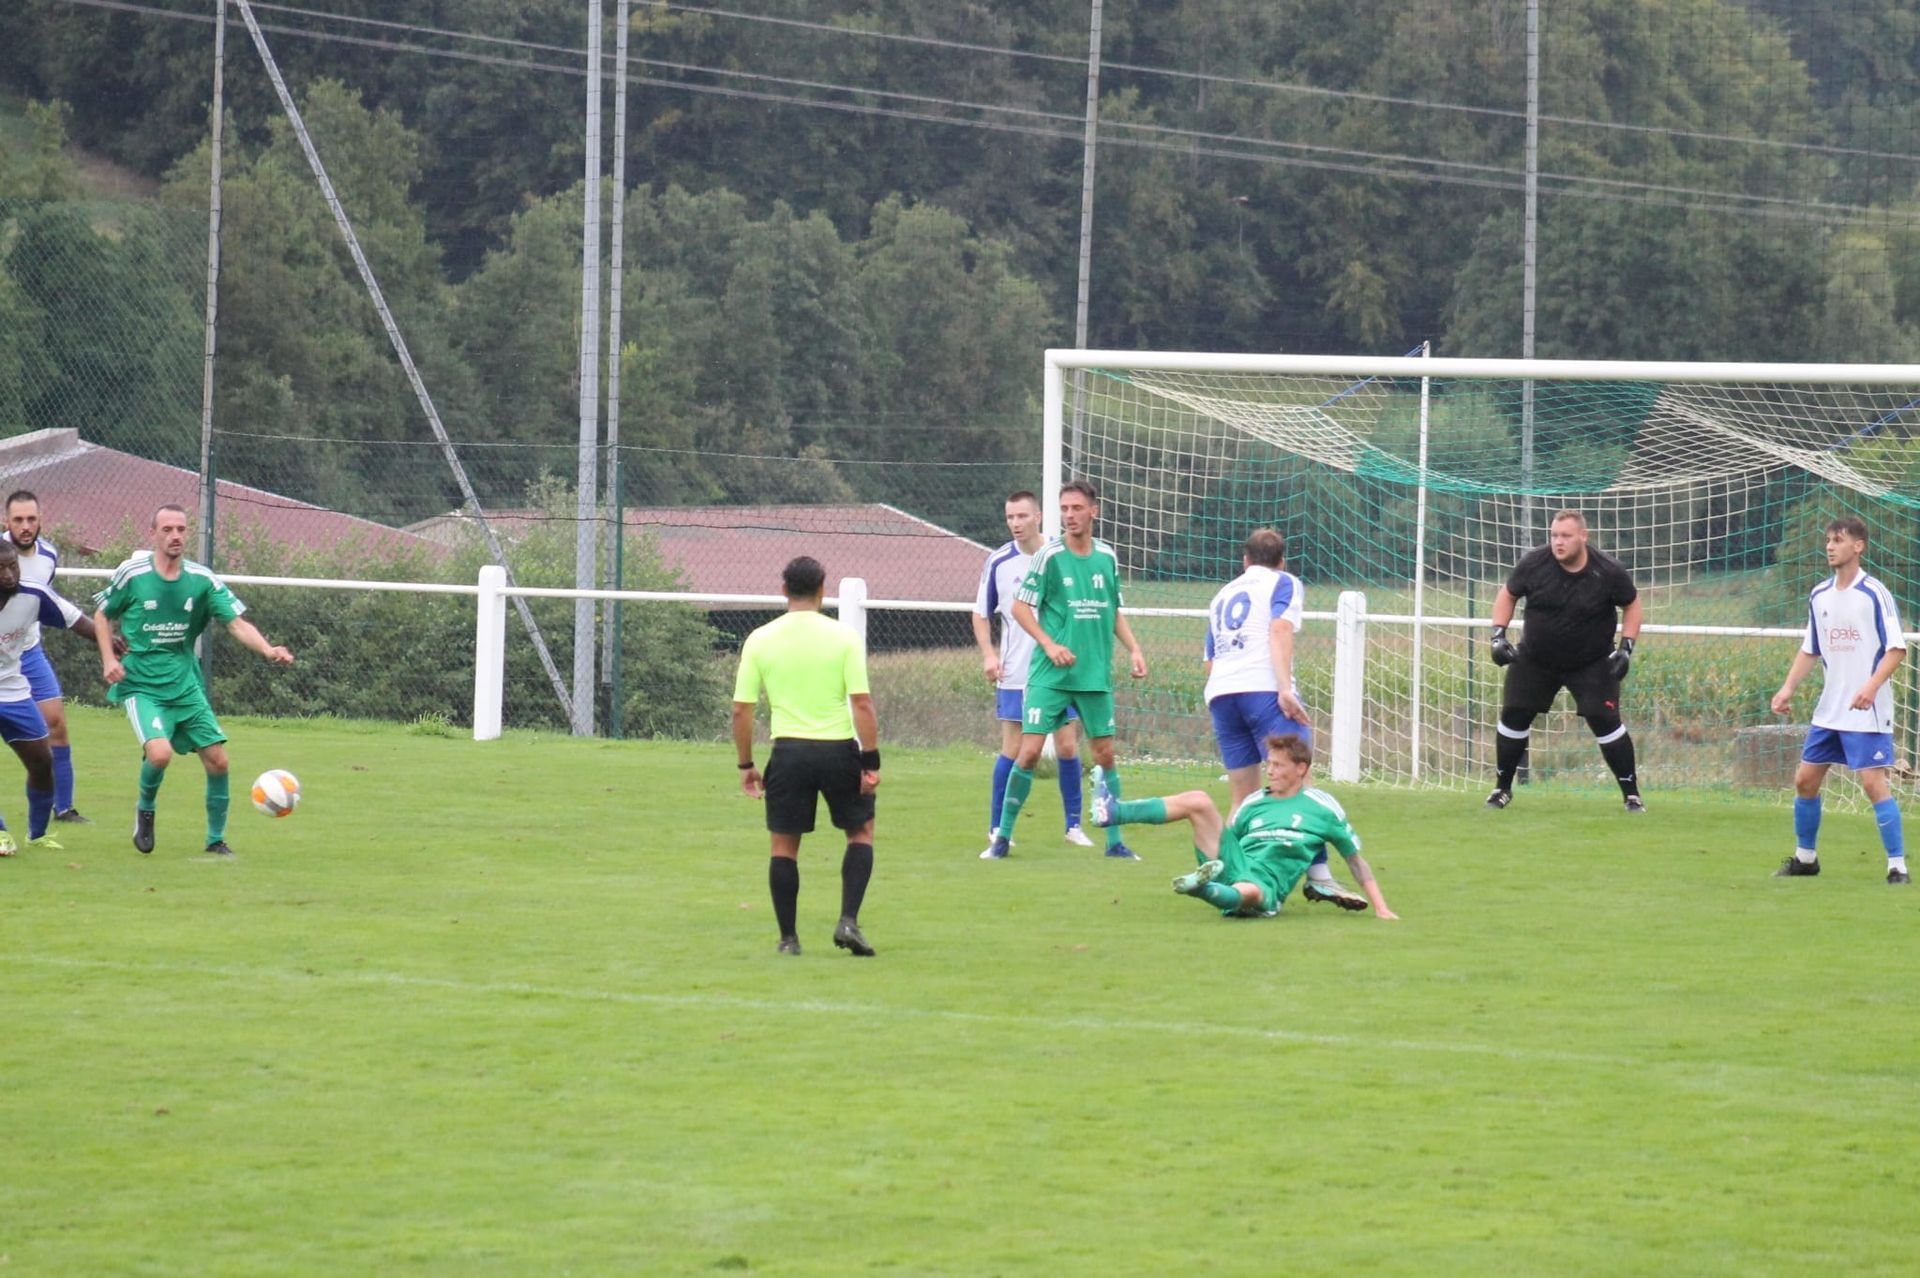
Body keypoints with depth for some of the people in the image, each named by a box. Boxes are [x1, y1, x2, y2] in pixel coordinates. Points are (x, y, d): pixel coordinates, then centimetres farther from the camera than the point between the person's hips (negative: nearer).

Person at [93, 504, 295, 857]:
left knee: (218, 760, -1)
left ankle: (216, 839, 17)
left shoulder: (202, 579, -1)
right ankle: (145, 809, 5)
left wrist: (268, 650, -21)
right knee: (160, 752, -27)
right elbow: (102, 615, 8)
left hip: (185, 685, 4)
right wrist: (109, 659, -7)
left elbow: (237, 624, -4)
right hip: (141, 686, -4)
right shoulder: (132, 574, -7)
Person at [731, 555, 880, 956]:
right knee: (861, 832, 18)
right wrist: (871, 762, -4)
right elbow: (862, 704, -10)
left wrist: (746, 765, 11)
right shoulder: (843, 636, -5)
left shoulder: (759, 640, 0)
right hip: (838, 749, -1)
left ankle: (788, 938, 12)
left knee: (784, 845, 13)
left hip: (788, 752, 1)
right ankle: (848, 921, 4)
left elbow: (741, 711, 0)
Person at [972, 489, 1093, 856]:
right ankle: (996, 829, 8)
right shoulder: (998, 562, -2)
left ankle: (1073, 825, 14)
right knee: (1013, 750, -1)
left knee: (1068, 746, 2)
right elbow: (981, 613, 7)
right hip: (1015, 673, -1)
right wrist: (988, 655, -6)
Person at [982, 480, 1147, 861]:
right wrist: (1049, 644, -15)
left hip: (1096, 674, 4)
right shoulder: (1049, 556, -6)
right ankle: (1002, 836, 1)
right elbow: (1020, 608, -4)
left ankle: (1115, 842, 15)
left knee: (1105, 754, 5)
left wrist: (1134, 649, 7)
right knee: (1029, 750, -9)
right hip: (1049, 674, -4)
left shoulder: (1107, 557, 7)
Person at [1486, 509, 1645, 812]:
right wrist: (1499, 635, -8)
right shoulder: (1533, 564, -16)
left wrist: (1626, 648, -10)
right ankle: (1502, 788, 20)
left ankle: (1631, 793, 0)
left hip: (1592, 663, -2)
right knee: (1513, 716, 0)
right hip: (1534, 659, 2)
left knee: (1605, 720, -12)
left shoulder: (1608, 571, -19)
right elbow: (1507, 594, 2)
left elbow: (1632, 604, -1)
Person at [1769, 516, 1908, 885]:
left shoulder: (1874, 594, -10)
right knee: (1805, 779, 9)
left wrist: (1872, 686, -26)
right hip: (1829, 709, 7)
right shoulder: (1819, 596, 9)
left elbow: (1896, 649, -12)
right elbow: (1810, 650, 19)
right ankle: (1805, 857, 26)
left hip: (1868, 712, -7)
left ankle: (1897, 866, -8)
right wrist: (1788, 687, 6)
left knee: (1874, 782, -14)